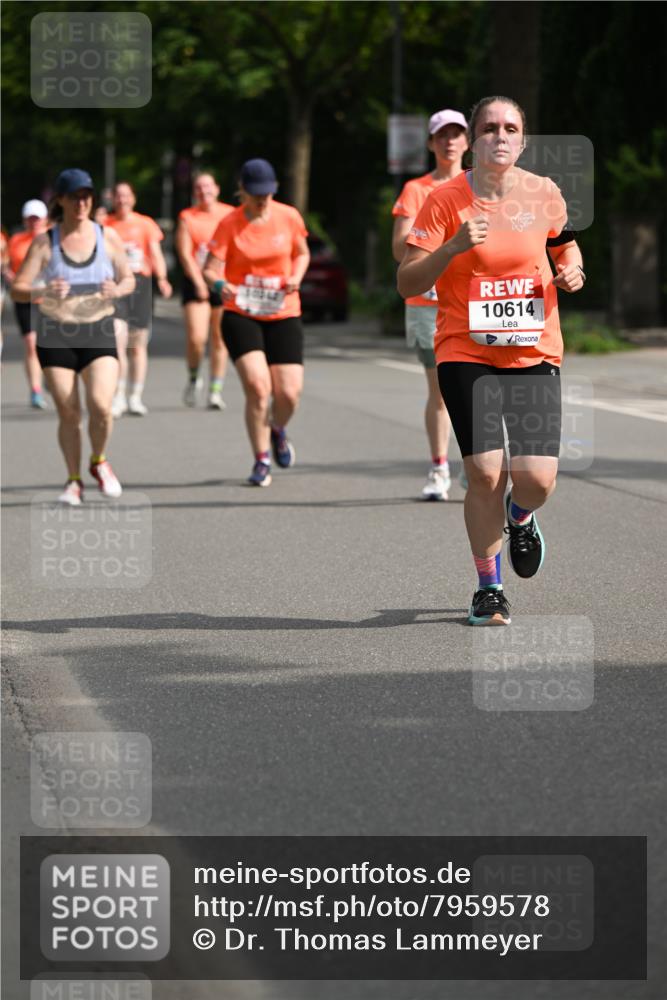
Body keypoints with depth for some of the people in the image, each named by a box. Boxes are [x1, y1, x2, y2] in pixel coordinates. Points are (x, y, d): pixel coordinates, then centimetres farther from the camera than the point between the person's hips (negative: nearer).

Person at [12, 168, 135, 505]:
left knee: (101, 404, -17)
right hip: (56, 335, 0)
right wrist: (43, 293, -29)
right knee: (68, 413, 0)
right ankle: (74, 481, 18)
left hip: (99, 331, 0)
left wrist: (117, 290, -13)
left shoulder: (107, 237, 0)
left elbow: (128, 279, 11)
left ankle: (99, 462, 11)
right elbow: (17, 289, -8)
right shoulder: (45, 242, -4)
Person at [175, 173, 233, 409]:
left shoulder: (230, 215, 7)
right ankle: (193, 378, 13)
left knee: (219, 339, 3)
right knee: (196, 337, -13)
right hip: (196, 283, -1)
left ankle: (216, 391, 11)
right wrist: (199, 282, -15)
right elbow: (184, 253, -4)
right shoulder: (187, 217, 3)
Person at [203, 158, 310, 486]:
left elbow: (302, 253, 16)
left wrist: (296, 277, -5)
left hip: (283, 315, 2)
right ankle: (261, 462, -1)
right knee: (257, 386, -19)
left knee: (289, 394, -6)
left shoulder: (289, 217, -1)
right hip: (240, 315, -2)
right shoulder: (230, 224, -8)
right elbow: (211, 269, -13)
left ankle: (277, 430, 32)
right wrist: (219, 284, -36)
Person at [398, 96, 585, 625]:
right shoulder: (445, 199, -6)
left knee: (537, 478, -9)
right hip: (466, 352, -2)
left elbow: (565, 243, 23)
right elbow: (407, 283, -7)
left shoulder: (544, 194, 2)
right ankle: (489, 588, 9)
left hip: (535, 353, 2)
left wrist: (572, 270, 1)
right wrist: (453, 247, -22)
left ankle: (519, 519, 31)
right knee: (485, 472, -12)